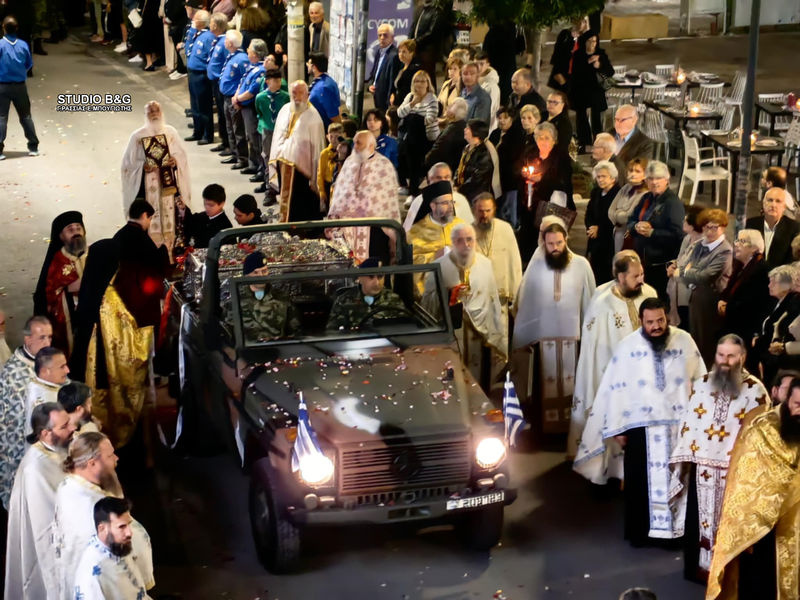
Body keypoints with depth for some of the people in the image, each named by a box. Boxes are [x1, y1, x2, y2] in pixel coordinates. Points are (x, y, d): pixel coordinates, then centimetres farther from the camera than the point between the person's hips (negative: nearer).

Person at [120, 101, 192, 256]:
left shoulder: (170, 132, 3)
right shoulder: (137, 136, -3)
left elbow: (182, 153, 9)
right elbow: (129, 162, 1)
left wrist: (176, 160, -12)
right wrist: (143, 166, -16)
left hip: (168, 182, 2)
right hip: (147, 184, -2)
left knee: (169, 216, 4)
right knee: (151, 219, -4)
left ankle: (170, 247, 14)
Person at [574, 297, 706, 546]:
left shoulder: (685, 341, -1)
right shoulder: (627, 346, -5)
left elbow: (700, 381, 4)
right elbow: (615, 389, -4)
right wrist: (616, 428, -5)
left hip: (679, 423, 1)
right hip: (641, 424, -1)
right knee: (640, 481, 6)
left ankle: (678, 527, 21)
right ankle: (639, 531, 19)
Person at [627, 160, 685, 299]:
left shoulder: (673, 202, -12)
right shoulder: (646, 198, 14)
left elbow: (676, 234, -21)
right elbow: (630, 221, 16)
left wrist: (651, 232, -20)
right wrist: (636, 227, -7)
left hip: (661, 266, -8)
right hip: (642, 261, 8)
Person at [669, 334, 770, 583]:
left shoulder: (755, 390, -3)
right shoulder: (701, 385, 6)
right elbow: (688, 422, 7)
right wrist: (684, 458, 3)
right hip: (702, 466, 3)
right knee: (699, 518, 8)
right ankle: (699, 566, 21)